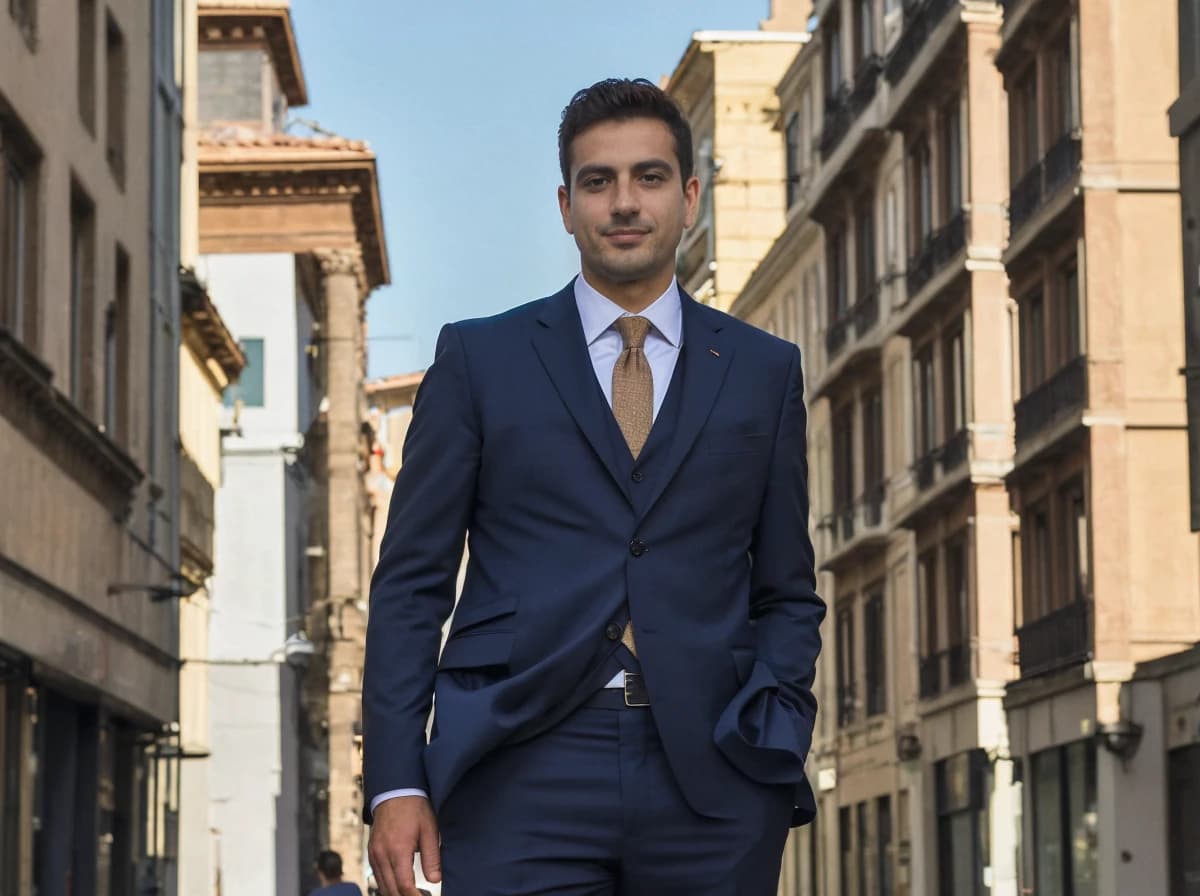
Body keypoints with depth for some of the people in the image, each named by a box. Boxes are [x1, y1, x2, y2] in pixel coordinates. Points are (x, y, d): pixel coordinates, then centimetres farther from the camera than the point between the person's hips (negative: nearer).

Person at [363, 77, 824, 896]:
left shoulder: (764, 372, 13)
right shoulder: (479, 359, 8)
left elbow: (787, 594, 15)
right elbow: (412, 583, 6)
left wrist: (774, 760, -1)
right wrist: (395, 783, -3)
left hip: (711, 779, 1)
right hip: (523, 772, -1)